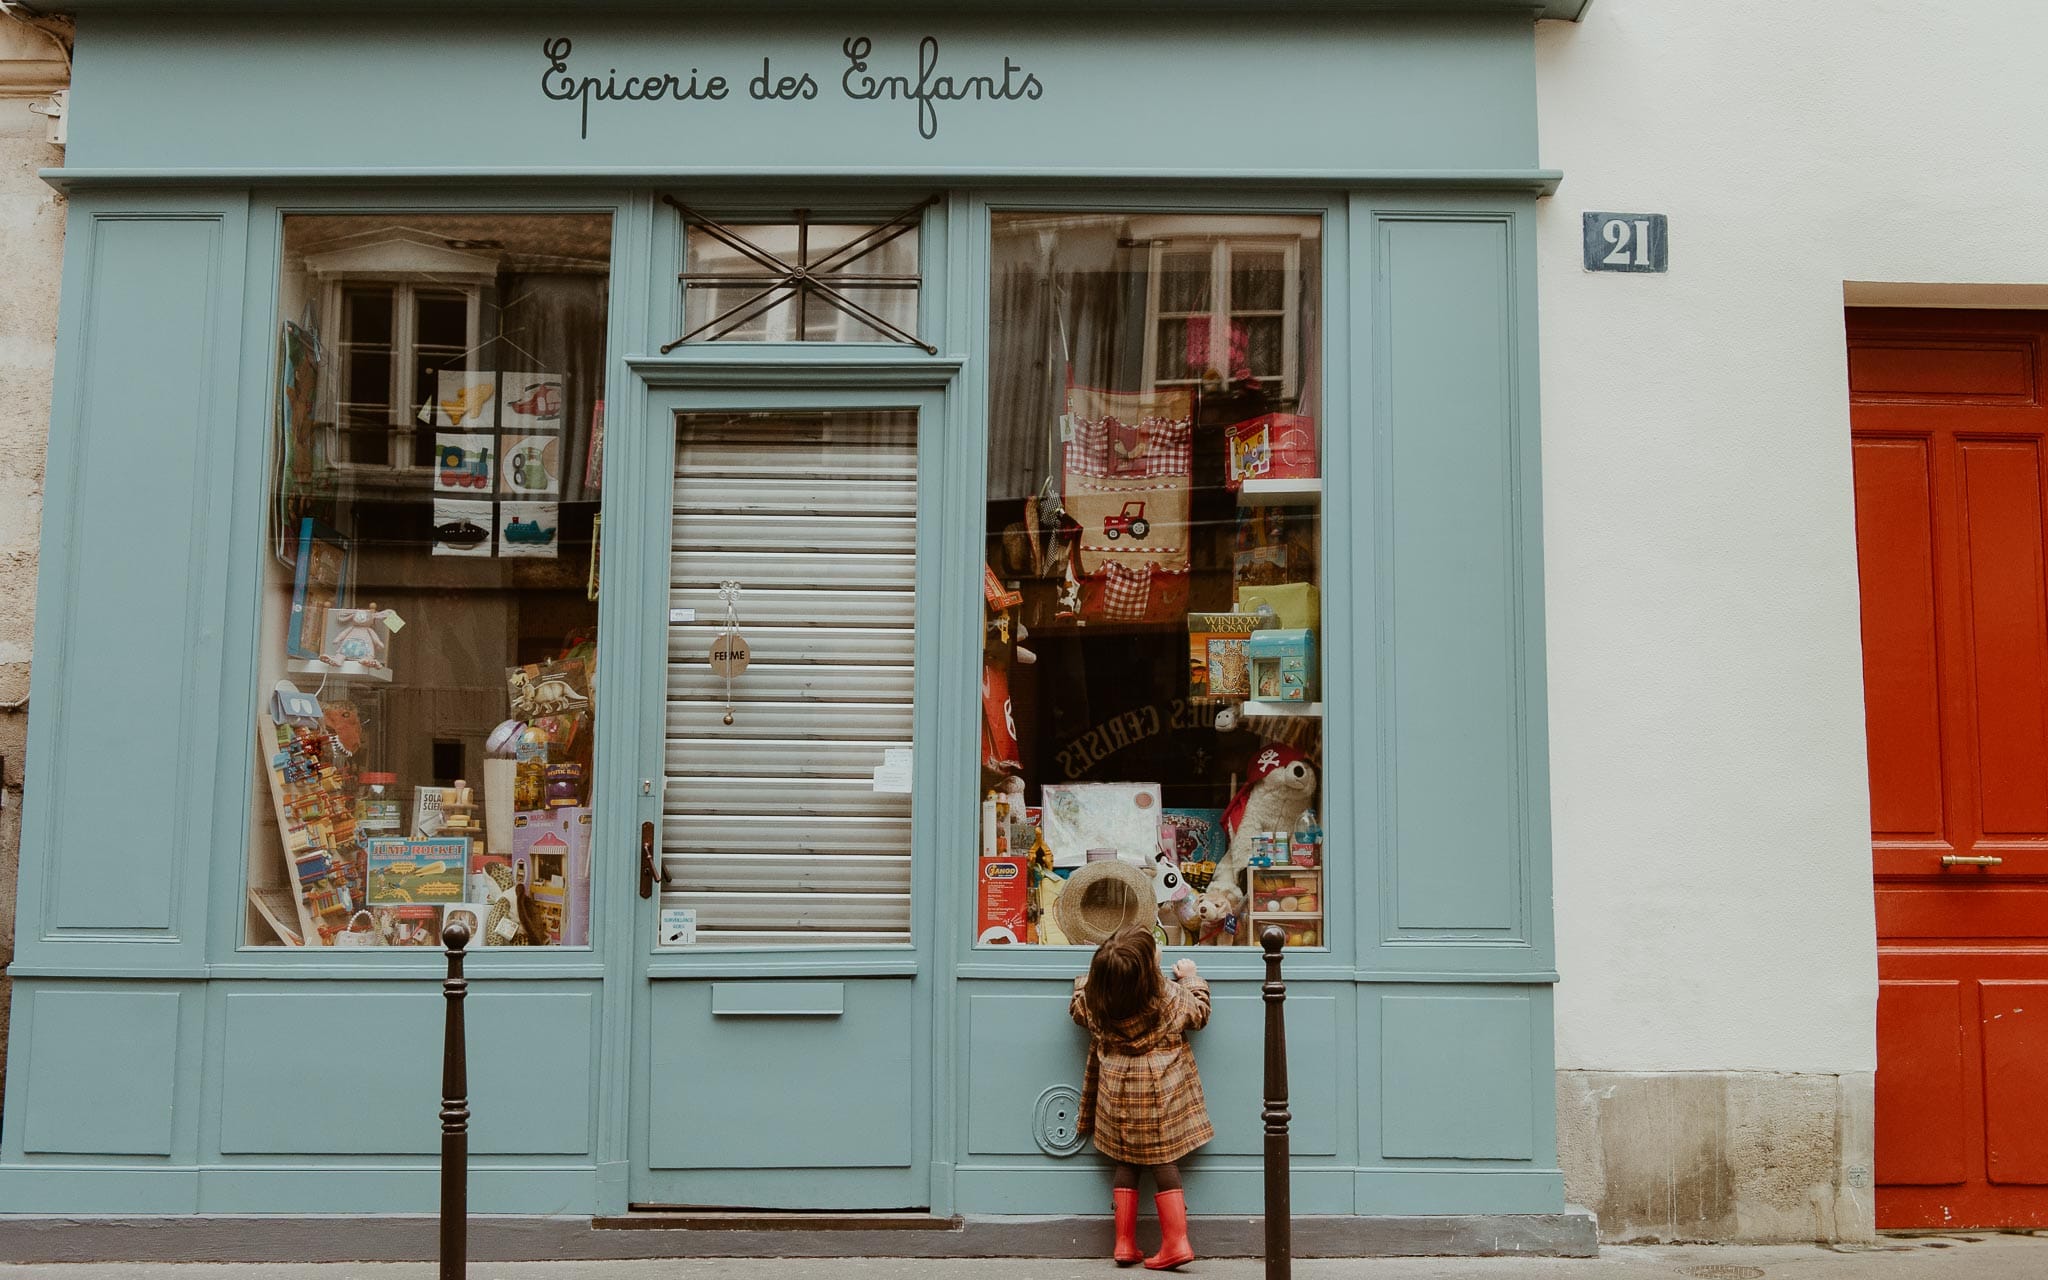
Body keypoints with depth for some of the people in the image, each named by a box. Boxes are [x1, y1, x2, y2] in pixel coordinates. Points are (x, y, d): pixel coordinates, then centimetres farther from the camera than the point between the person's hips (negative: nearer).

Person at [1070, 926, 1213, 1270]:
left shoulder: (1094, 1000, -10)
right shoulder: (1172, 997, -16)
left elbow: (1077, 1008, 13)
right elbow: (1199, 1014, 5)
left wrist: (1090, 978, 25)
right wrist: (1191, 978, 17)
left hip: (1119, 1097, 2)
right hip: (1162, 1097, -2)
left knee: (1126, 1164, 12)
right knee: (1164, 1162, 4)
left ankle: (1125, 1243, 14)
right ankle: (1175, 1241, 3)